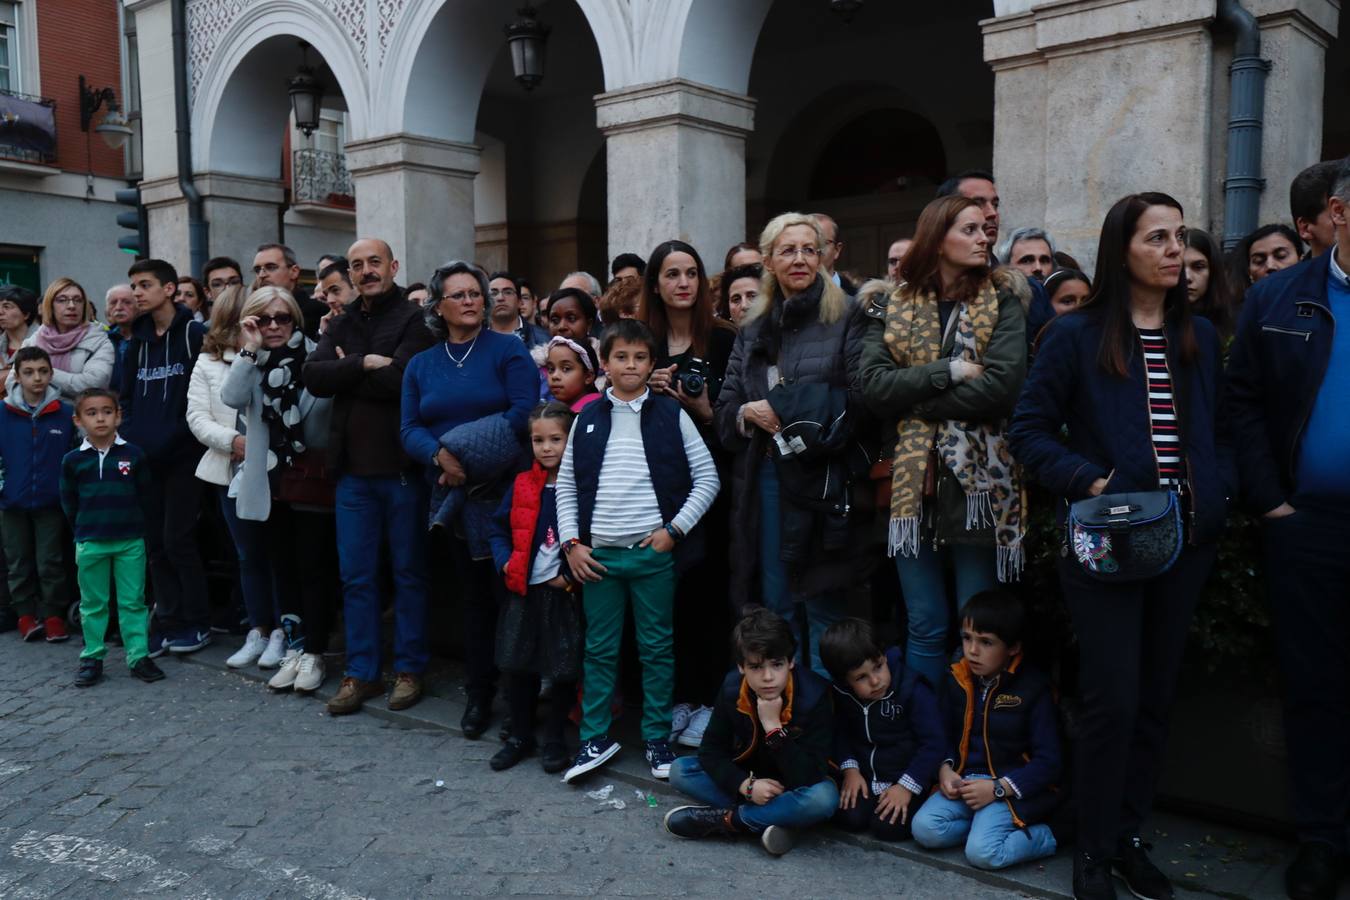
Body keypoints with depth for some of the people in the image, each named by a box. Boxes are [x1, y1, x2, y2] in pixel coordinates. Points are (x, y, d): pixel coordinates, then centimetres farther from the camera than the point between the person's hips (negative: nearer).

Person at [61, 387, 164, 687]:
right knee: (93, 603, 10)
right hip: (89, 543, 1)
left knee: (133, 602, 4)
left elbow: (145, 494, 3)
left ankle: (138, 656, 10)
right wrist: (83, 529, 6)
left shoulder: (134, 455, -3)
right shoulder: (72, 460, 0)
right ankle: (92, 658, 20)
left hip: (131, 541, -1)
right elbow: (68, 502, 8)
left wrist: (137, 525, 1)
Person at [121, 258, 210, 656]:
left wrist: (178, 434, -14)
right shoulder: (138, 340, 15)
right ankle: (169, 620, 17)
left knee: (177, 540, -4)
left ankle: (197, 623, 9)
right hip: (144, 457, 6)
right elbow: (126, 396, 19)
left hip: (182, 456, -6)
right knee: (154, 542, 8)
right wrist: (130, 437, 4)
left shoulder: (194, 333, -6)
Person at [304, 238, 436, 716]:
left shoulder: (414, 320, -5)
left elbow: (399, 379, -20)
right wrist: (365, 364, -15)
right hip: (353, 467, 5)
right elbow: (312, 375, -1)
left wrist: (346, 371, -6)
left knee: (408, 572, 7)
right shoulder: (342, 325, 13)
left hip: (401, 466, -5)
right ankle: (361, 672, 19)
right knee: (356, 574, 9)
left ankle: (409, 668, 19)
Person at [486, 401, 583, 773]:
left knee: (564, 669, 4)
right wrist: (506, 562, -2)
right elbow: (499, 528, 13)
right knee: (517, 666, 9)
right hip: (523, 590, 4)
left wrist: (571, 575, -13)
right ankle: (520, 736, 26)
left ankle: (553, 740, 22)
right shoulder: (522, 485, 5)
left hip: (564, 592, -4)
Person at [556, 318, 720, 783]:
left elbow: (707, 479, 1)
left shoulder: (670, 414, 1)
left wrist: (675, 529, -7)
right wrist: (571, 543, 1)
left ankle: (658, 740, 20)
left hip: (654, 552, -1)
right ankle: (595, 739, 20)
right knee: (600, 650, 9)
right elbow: (566, 484, 10)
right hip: (598, 554, 2)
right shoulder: (587, 419, 7)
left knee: (657, 649, 7)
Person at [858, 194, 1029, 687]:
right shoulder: (892, 304, 8)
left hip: (979, 481, -1)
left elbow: (1003, 385, -13)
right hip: (913, 482, 1)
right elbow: (873, 384, -6)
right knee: (925, 628, 9)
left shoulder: (1001, 300, 3)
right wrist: (950, 371, -12)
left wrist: (913, 398, -9)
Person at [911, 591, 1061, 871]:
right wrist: (945, 769, -6)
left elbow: (1048, 761, -10)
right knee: (924, 829, -18)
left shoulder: (1034, 689, -10)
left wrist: (997, 788, -18)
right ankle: (989, 823, -1)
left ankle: (1040, 837, 0)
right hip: (964, 780, 5)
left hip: (1011, 787, -5)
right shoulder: (956, 680, 5)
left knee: (982, 853, -25)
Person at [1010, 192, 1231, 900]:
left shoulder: (1201, 338, 12)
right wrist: (1090, 480, -17)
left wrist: (1217, 490, -3)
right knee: (1113, 701, -4)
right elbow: (1028, 430, -6)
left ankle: (1128, 836, 27)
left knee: (1155, 699, 12)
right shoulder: (1076, 336, -3)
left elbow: (1220, 432, 15)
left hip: (1185, 543, 5)